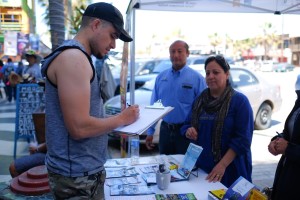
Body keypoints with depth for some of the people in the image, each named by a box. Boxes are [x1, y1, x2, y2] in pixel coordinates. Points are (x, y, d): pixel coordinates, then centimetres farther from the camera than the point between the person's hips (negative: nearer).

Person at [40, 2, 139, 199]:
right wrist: (122, 118, -13)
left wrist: (118, 124, 5)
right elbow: (80, 127, -26)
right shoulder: (73, 57, -20)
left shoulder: (78, 57, 12)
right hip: (77, 176, -10)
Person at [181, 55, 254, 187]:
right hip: (202, 164, 5)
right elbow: (187, 124, 12)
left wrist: (223, 164, -23)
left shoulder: (239, 100, -10)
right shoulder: (200, 99, 7)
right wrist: (188, 131, -12)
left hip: (230, 168, -5)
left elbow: (242, 139, -16)